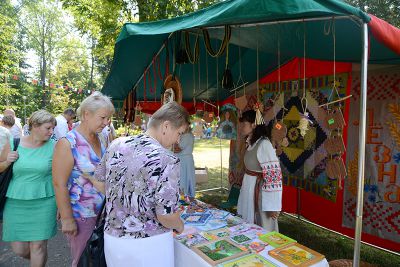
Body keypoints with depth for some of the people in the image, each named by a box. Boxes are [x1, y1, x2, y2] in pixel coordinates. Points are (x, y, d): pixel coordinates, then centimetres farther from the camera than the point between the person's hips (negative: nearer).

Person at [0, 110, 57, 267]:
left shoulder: (53, 147, -5)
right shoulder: (13, 144, -1)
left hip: (44, 203, -2)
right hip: (16, 203, 2)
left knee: (38, 246, 3)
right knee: (19, 249, 10)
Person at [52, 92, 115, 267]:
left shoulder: (101, 139, 3)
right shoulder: (67, 143, -17)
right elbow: (59, 184, -16)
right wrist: (67, 219, -15)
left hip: (103, 211, 6)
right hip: (80, 216, -6)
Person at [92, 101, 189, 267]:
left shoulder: (117, 144, -5)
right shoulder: (167, 160, -24)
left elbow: (99, 183, 7)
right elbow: (166, 216, -22)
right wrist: (179, 226, -2)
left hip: (112, 238, 5)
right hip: (149, 244, -5)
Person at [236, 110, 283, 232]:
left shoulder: (264, 144, -22)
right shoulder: (251, 143, 5)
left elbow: (273, 175, -23)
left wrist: (272, 206, -22)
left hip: (260, 191, -8)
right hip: (249, 189, 8)